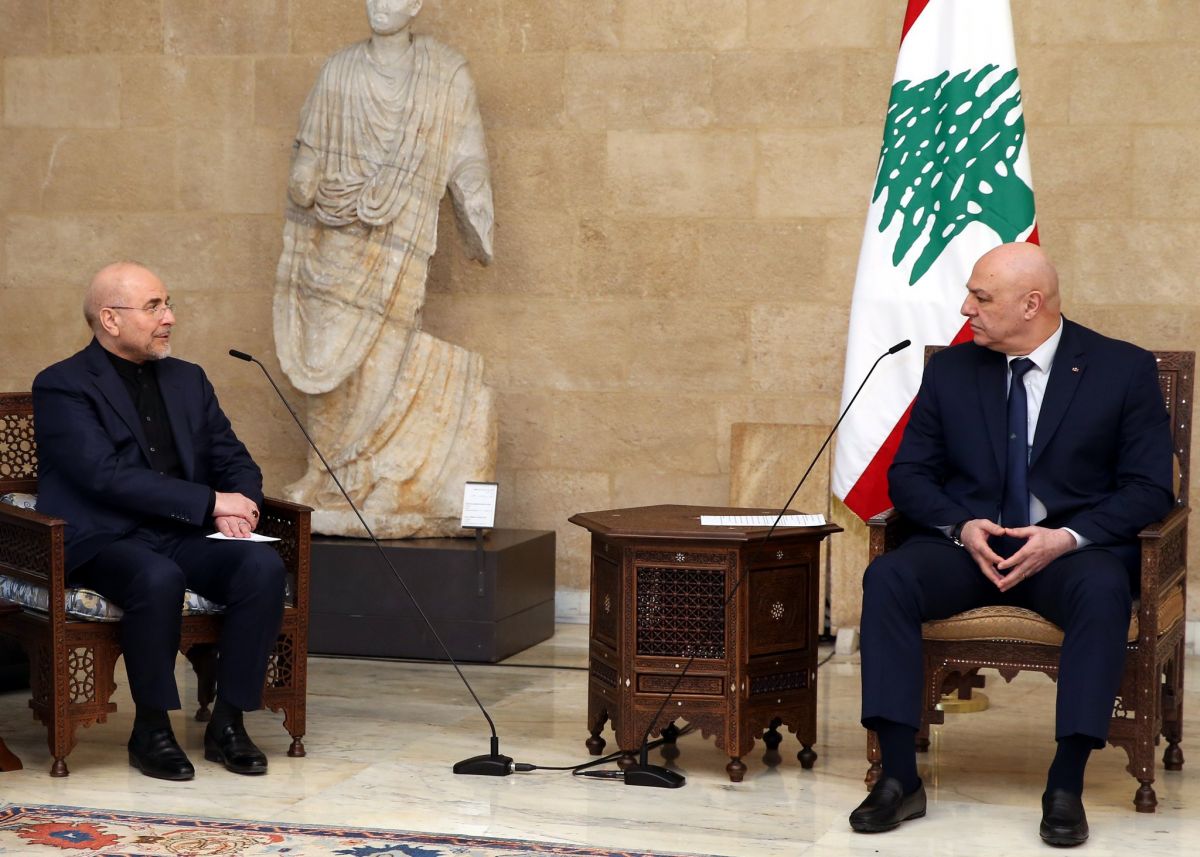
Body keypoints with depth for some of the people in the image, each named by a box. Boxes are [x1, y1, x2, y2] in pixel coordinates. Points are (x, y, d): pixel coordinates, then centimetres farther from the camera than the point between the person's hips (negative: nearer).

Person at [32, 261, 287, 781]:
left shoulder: (187, 381, 17)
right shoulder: (62, 386, -3)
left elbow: (234, 460, 18)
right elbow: (105, 474, -16)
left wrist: (236, 506, -7)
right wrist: (209, 502, -18)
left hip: (182, 537, 6)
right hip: (101, 542, -5)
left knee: (263, 565, -23)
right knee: (158, 578, -37)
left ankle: (228, 723, -14)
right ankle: (151, 730, -18)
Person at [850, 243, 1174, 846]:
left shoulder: (1123, 369, 0)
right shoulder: (949, 371, 8)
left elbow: (1149, 488, -3)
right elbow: (908, 474, 8)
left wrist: (1067, 537, -19)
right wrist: (962, 526, -13)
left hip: (1075, 547, -2)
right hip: (968, 544, 3)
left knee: (1103, 591, -37)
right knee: (887, 578, -28)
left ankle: (1066, 785, -30)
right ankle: (899, 779, -25)